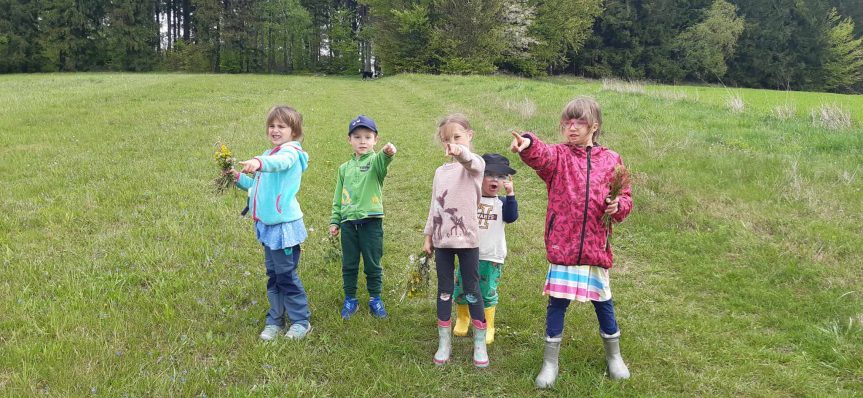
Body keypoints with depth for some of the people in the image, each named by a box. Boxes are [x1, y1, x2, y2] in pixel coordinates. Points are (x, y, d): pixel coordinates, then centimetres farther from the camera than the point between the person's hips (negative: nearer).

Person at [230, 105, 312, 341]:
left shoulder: (291, 151, -12)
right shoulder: (269, 154, 15)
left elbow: (280, 162, -37)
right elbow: (259, 187, 24)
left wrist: (259, 162, -56)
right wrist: (239, 178, 8)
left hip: (285, 224, -8)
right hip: (267, 224, 8)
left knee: (286, 274, -1)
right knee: (273, 275, 15)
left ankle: (301, 321, 14)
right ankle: (275, 320, 27)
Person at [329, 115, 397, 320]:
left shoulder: (375, 161, 0)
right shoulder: (344, 168, 13)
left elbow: (382, 162, -27)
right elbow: (338, 198, 16)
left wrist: (387, 153, -49)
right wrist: (334, 221, 10)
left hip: (371, 220, -3)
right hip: (348, 221, 3)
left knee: (373, 264, 5)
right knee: (349, 265, 9)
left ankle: (375, 298, 21)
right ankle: (350, 299, 22)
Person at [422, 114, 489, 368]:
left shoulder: (475, 165, -5)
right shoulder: (441, 172, 12)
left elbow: (472, 162, -32)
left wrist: (461, 152, -54)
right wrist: (428, 235, 13)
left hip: (467, 239, -4)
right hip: (442, 240, 5)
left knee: (472, 291, 3)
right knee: (444, 291, 10)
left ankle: (480, 344, 17)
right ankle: (444, 343, 21)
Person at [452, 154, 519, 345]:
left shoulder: (501, 202, 2)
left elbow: (512, 217, -16)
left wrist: (510, 193, -21)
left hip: (491, 257, -1)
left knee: (488, 292, 5)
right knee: (461, 289, 10)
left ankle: (488, 327, 21)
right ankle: (462, 319, 34)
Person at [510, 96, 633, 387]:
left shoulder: (610, 160, 6)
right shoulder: (558, 156, -1)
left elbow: (625, 198, 11)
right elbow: (541, 155, -26)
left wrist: (618, 205, -13)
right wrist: (528, 144, -49)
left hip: (595, 246, 2)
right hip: (563, 243, -2)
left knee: (602, 301, 14)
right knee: (557, 301, 4)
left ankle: (614, 355, 37)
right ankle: (550, 362, 20)